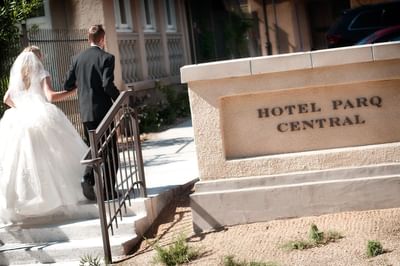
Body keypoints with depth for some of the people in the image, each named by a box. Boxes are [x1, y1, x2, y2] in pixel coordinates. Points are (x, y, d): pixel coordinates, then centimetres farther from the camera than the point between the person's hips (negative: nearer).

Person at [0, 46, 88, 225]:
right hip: (42, 118, -4)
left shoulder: (16, 77, 13)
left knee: (24, 161, 4)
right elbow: (50, 96, -16)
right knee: (50, 159, 3)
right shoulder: (41, 75, -2)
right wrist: (72, 91, -11)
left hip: (20, 121, 4)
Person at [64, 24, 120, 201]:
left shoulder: (78, 59, 6)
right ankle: (109, 190, 5)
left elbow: (67, 86, 7)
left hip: (85, 112, 5)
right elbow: (108, 85, -20)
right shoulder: (106, 58, -9)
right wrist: (120, 99, -5)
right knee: (110, 152, 6)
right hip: (103, 111, -5)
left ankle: (88, 179, -6)